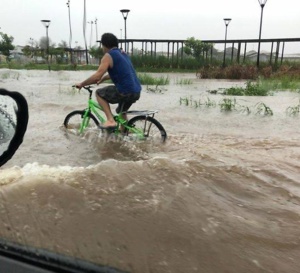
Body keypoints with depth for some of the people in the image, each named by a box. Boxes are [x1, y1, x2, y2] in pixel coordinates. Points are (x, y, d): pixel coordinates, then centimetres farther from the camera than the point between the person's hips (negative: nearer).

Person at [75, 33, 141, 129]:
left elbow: (97, 76, -14)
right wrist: (102, 79, 33)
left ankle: (110, 120, 0)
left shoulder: (108, 56, -6)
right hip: (136, 91, 8)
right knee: (121, 111, 31)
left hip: (125, 92, -8)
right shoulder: (122, 53, 19)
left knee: (99, 93, 10)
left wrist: (81, 84, -2)